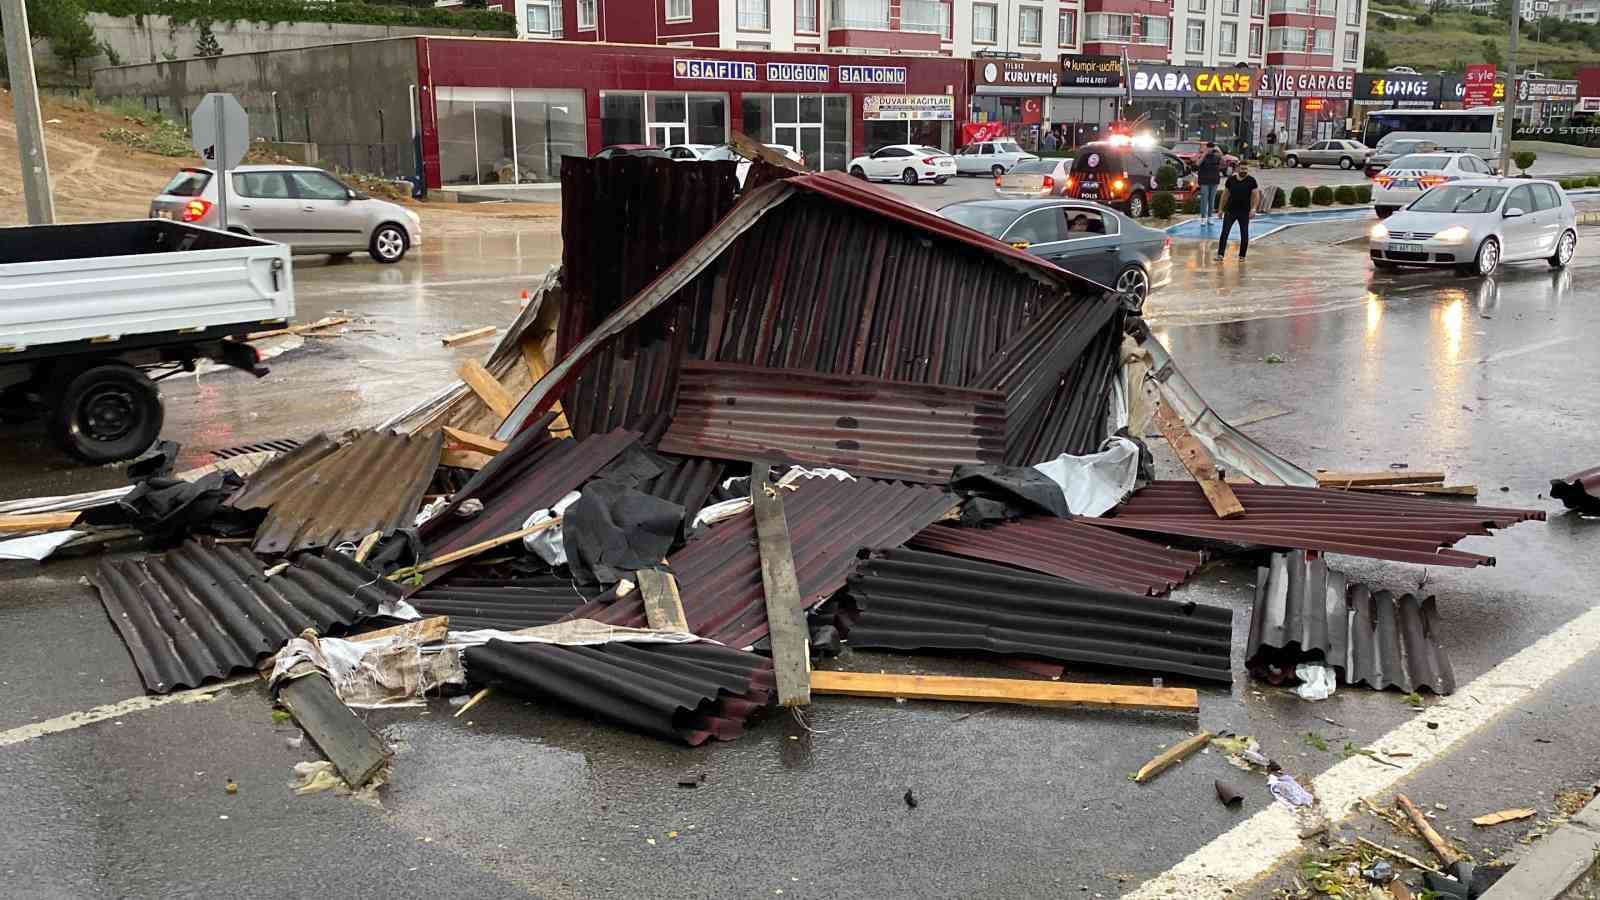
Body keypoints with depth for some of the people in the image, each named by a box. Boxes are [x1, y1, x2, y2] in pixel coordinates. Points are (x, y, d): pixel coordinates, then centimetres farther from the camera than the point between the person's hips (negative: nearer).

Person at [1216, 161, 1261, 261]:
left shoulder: (1251, 181, -4)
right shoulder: (1231, 179, 3)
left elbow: (1256, 195, -5)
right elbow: (1225, 195, 10)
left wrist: (1253, 209, -17)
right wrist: (1221, 209, 9)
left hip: (1244, 212, -1)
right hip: (1230, 210, 1)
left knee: (1244, 234, 4)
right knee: (1224, 232, -8)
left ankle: (1242, 255, 16)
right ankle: (1220, 254, -10)